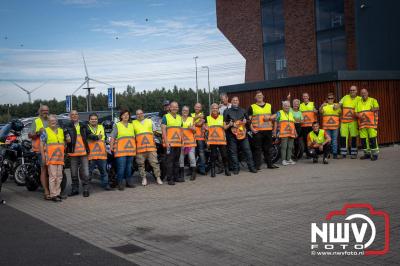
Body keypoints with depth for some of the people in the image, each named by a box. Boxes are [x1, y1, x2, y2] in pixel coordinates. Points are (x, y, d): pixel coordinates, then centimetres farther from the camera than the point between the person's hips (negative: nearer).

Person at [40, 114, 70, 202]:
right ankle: (53, 195, -5)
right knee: (53, 176, -9)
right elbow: (41, 144, -3)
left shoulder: (61, 131, 16)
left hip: (60, 158, 6)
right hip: (50, 158, -6)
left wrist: (68, 139, 2)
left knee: (59, 176, 10)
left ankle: (58, 193, 20)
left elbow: (65, 143, 26)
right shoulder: (45, 131, 1)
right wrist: (43, 156, -9)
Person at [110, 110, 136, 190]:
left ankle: (129, 182, 19)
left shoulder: (131, 125, 18)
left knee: (129, 167, 10)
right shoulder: (117, 125, 4)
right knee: (121, 167, -9)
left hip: (131, 150, 5)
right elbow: (112, 138, -1)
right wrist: (111, 148, -9)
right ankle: (121, 183, -4)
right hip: (120, 150, -5)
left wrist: (135, 148, 17)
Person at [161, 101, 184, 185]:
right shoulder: (166, 117, -2)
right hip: (170, 143, -6)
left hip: (178, 143, 6)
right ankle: (169, 178, -3)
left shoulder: (179, 117, 16)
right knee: (170, 161, -6)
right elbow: (163, 130, -8)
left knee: (176, 161, 12)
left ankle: (176, 176, 20)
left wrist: (182, 140, 13)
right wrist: (166, 142, -16)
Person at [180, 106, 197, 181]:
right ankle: (181, 174, 11)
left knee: (192, 157, -7)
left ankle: (193, 174, 0)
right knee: (181, 158, 1)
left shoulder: (192, 119, 13)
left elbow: (194, 131, 13)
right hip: (181, 141, 0)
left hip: (190, 141, 0)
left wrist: (192, 128, -9)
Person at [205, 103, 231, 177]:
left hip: (221, 139, 1)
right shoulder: (208, 118, 10)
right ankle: (213, 171, 6)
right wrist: (206, 128, -13)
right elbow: (206, 128, 10)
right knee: (213, 155, -1)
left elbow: (225, 127, 6)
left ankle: (227, 170, 11)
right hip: (212, 140, 0)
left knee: (224, 154, -1)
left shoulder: (222, 117, 11)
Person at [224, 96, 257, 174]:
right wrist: (230, 124, -12)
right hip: (232, 134, -2)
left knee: (247, 150, -1)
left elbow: (247, 119, 26)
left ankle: (251, 167, 5)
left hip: (242, 133, 2)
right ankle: (236, 168, 7)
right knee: (233, 152, -1)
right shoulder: (227, 111, 9)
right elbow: (223, 123, 5)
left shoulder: (243, 111, 18)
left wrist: (246, 121, 3)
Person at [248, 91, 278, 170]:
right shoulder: (252, 107, 5)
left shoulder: (269, 106, 16)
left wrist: (269, 117, -5)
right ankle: (257, 165, 1)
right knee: (258, 148, -4)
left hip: (268, 130, 3)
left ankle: (269, 164, 18)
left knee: (267, 148, 10)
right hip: (257, 131, -3)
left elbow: (274, 116, 16)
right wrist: (251, 127, -11)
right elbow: (249, 118, 2)